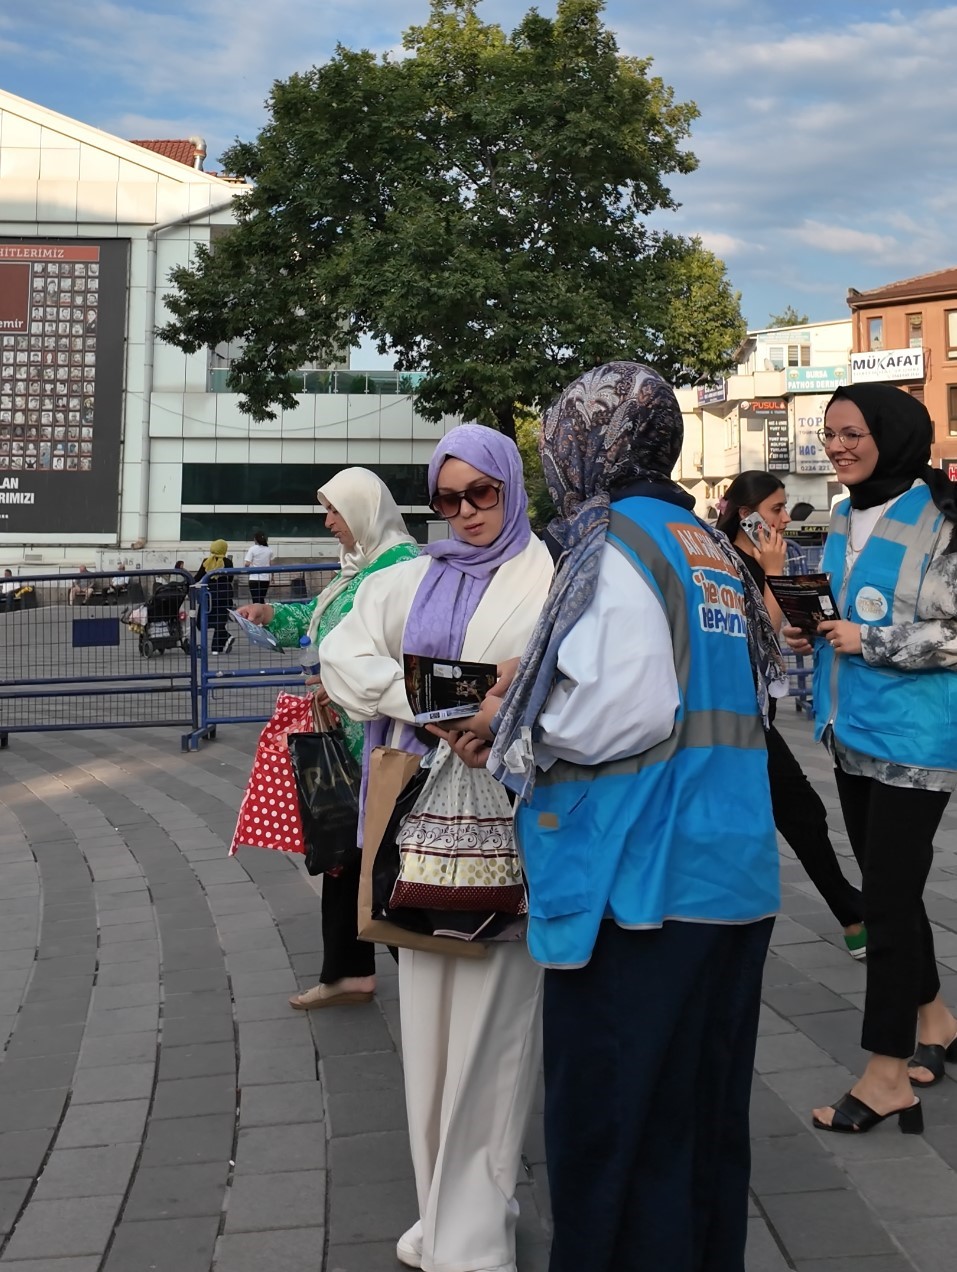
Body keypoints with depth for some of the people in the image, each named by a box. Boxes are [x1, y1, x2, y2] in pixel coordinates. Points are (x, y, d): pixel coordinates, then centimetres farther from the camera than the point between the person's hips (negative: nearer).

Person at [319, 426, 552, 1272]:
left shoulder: (548, 579, 1)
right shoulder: (414, 581, 16)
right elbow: (344, 654, 6)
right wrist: (426, 703, -8)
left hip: (504, 816, -5)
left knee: (490, 1019, -2)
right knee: (429, 1013, 8)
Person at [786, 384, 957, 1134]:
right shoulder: (844, 520, 9)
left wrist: (870, 641, -18)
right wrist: (812, 634, 3)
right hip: (853, 731, 8)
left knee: (887, 895, -3)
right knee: (889, 886, 17)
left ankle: (888, 1074, 8)